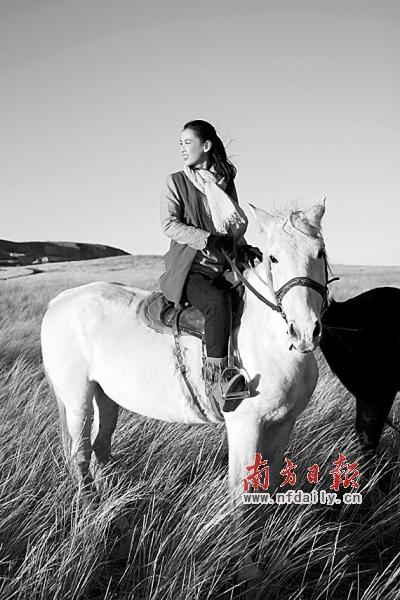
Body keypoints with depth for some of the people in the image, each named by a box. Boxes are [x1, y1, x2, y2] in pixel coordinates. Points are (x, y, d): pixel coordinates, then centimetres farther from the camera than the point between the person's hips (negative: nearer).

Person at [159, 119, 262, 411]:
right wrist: (208, 239, -19)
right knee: (218, 302, -33)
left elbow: (236, 228, 18)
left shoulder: (226, 182, 16)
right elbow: (169, 224, -6)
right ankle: (215, 378, -32)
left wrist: (244, 248, -4)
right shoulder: (176, 181, 5)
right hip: (189, 269, -5)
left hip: (223, 269, 5)